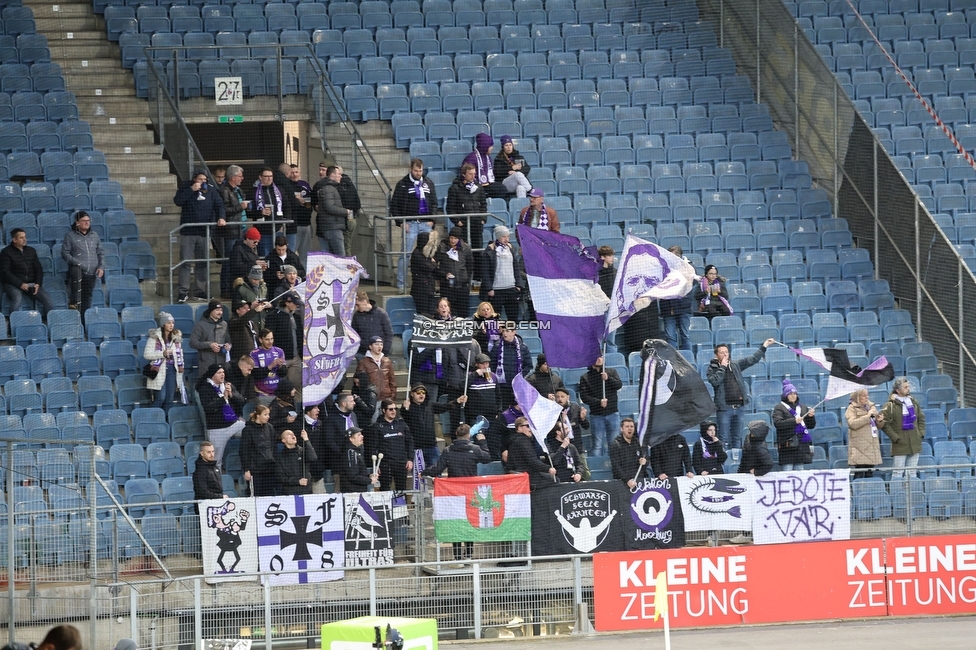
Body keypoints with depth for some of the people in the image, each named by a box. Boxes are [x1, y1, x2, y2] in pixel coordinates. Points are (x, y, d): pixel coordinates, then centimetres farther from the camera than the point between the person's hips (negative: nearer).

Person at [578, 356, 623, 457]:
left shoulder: (611, 372, 10)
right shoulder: (585, 377, 4)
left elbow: (619, 385, -3)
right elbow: (584, 396, -4)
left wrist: (608, 379, -19)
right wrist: (598, 402, -17)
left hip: (613, 414, 1)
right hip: (596, 415, -1)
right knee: (598, 445, -2)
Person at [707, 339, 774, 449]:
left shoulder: (735, 365, 13)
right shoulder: (712, 369, 2)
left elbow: (752, 360, 15)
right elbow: (714, 381, -17)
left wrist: (764, 346, 12)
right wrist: (722, 367, -9)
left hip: (738, 406, 5)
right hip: (724, 408, -5)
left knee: (736, 438, 10)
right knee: (724, 439, -8)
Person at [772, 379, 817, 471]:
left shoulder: (802, 408, 18)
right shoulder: (779, 408, 3)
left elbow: (811, 425, 19)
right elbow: (777, 423, -12)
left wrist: (811, 417, -2)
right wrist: (794, 421, -18)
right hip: (787, 444, -5)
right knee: (787, 470, -10)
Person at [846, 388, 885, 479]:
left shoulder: (871, 406, 19)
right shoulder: (852, 409, 1)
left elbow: (879, 426, 23)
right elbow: (852, 424, -16)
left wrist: (880, 421, 0)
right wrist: (867, 416, -16)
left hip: (872, 443, 6)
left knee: (869, 473, 3)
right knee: (860, 473, -12)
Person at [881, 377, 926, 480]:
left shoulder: (913, 402, 11)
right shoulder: (891, 405, -9)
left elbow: (921, 418, 21)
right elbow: (885, 424, -10)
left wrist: (921, 433, 8)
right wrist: (895, 438, -14)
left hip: (915, 444, 6)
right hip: (900, 445, -6)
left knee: (912, 473, 10)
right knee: (898, 472, -5)